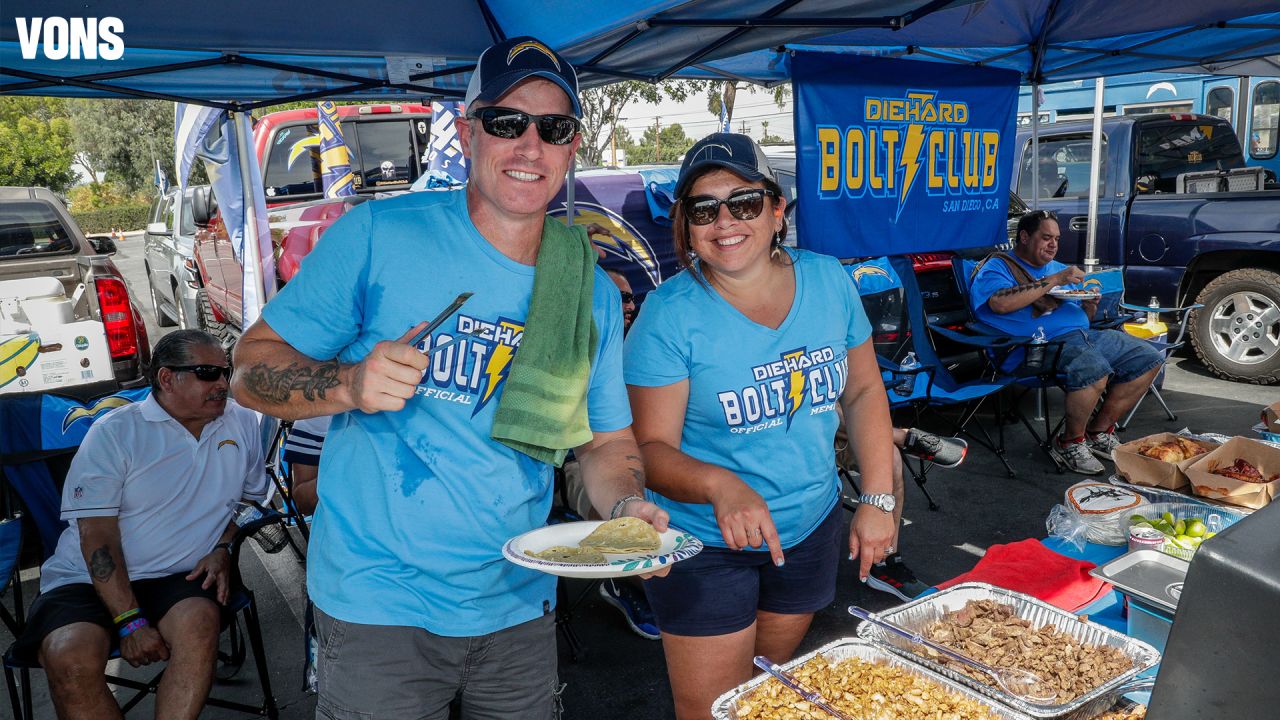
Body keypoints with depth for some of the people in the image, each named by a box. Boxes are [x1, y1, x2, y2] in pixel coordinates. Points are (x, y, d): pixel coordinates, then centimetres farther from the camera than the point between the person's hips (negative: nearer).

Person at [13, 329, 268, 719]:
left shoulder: (242, 423, 8)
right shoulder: (114, 432, -3)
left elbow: (251, 495, 21)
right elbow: (96, 532, -9)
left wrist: (223, 548, 0)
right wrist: (129, 621, -17)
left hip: (181, 576, 2)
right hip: (91, 579, -1)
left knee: (199, 623, -33)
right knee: (71, 659, -30)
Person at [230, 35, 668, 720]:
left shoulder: (594, 295, 2)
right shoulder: (378, 234, -11)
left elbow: (607, 439, 9)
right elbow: (252, 366, -6)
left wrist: (626, 507, -12)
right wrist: (349, 385, -25)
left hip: (520, 607, 4)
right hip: (378, 606, -3)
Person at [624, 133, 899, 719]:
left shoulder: (828, 281, -6)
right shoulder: (670, 314, -18)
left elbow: (864, 391, 4)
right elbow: (651, 446, -18)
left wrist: (879, 499, -2)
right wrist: (720, 485, -37)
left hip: (811, 526, 4)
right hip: (705, 544, -4)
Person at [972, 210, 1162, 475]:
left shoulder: (1058, 269, 27)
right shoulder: (997, 267, 2)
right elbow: (1000, 304, -21)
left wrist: (1090, 306, 5)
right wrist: (1053, 281, -15)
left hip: (1084, 334, 9)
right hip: (1042, 344, -9)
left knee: (1150, 359, 0)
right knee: (1094, 370, -36)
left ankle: (1099, 432, 9)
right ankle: (1070, 443, -10)